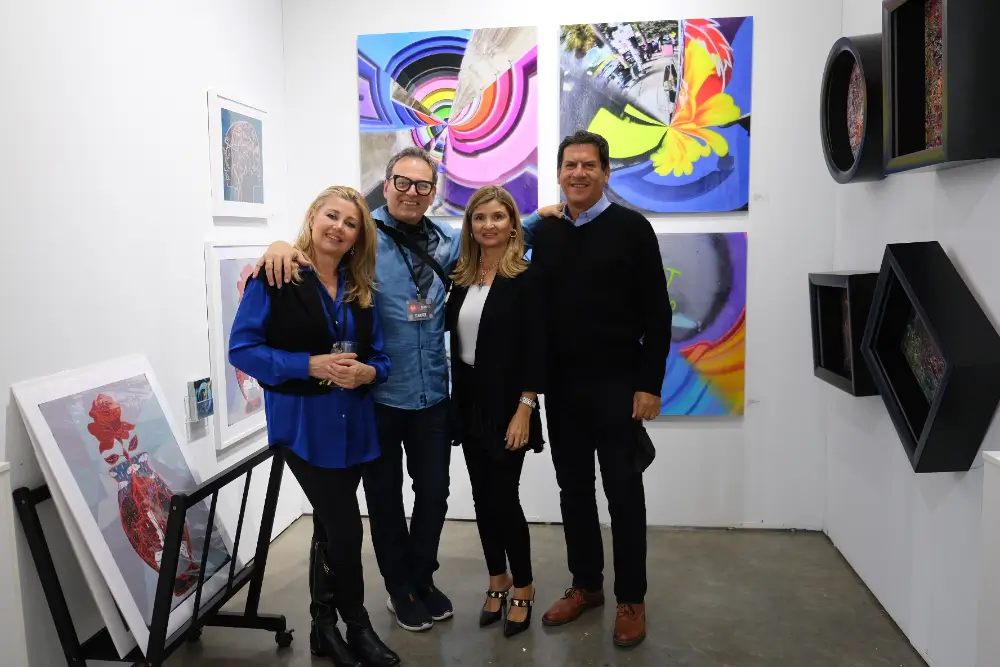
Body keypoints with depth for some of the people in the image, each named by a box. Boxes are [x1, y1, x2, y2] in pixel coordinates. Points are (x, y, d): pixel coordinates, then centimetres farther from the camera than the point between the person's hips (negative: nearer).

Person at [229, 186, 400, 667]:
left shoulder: (361, 288, 7)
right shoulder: (275, 278, -9)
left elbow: (379, 356, 11)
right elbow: (242, 349, -12)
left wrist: (368, 372, -13)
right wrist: (310, 365, -22)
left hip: (352, 424, 5)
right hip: (303, 425, -5)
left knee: (330, 525, 15)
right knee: (345, 527, -3)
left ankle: (324, 627, 32)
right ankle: (356, 626, 21)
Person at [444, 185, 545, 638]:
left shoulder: (525, 278, -9)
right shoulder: (461, 276, 6)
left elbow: (536, 349, -13)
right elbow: (444, 324, 16)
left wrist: (525, 408, -18)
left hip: (506, 403, -5)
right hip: (468, 400, 5)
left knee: (503, 497, -1)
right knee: (482, 496, 12)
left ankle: (522, 588, 20)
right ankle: (497, 579, 30)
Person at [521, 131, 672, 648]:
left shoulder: (631, 228, -5)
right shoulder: (544, 233, 7)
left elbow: (656, 314, -7)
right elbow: (536, 308, 10)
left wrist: (649, 384, -12)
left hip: (617, 384, -4)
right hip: (561, 386, 4)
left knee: (623, 492, 5)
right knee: (573, 489, 13)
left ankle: (631, 599, 20)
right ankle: (586, 585, 30)